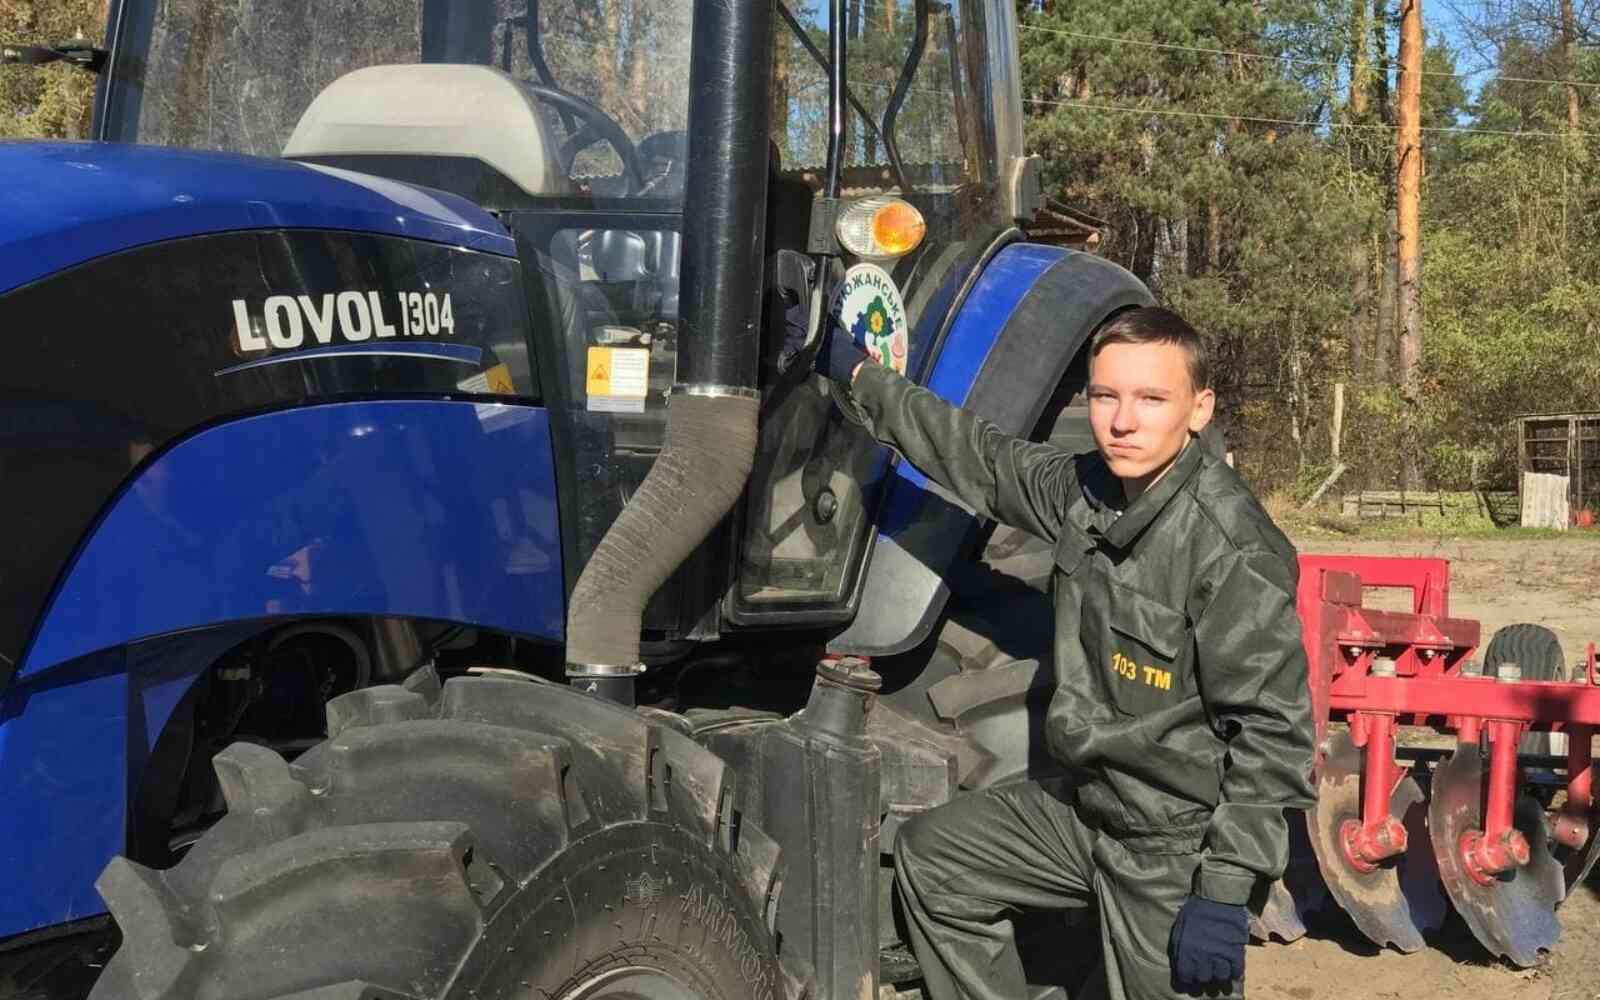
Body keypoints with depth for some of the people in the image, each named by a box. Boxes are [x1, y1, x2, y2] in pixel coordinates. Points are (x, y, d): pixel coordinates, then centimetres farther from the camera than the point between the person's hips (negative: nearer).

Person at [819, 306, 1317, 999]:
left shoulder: (1234, 550, -24)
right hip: (1089, 806, 8)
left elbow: (1272, 731, -23)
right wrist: (857, 377, 15)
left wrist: (1227, 893, -24)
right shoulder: (1081, 491, -2)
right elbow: (978, 457, 14)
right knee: (930, 857, 16)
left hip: (1180, 847, -8)